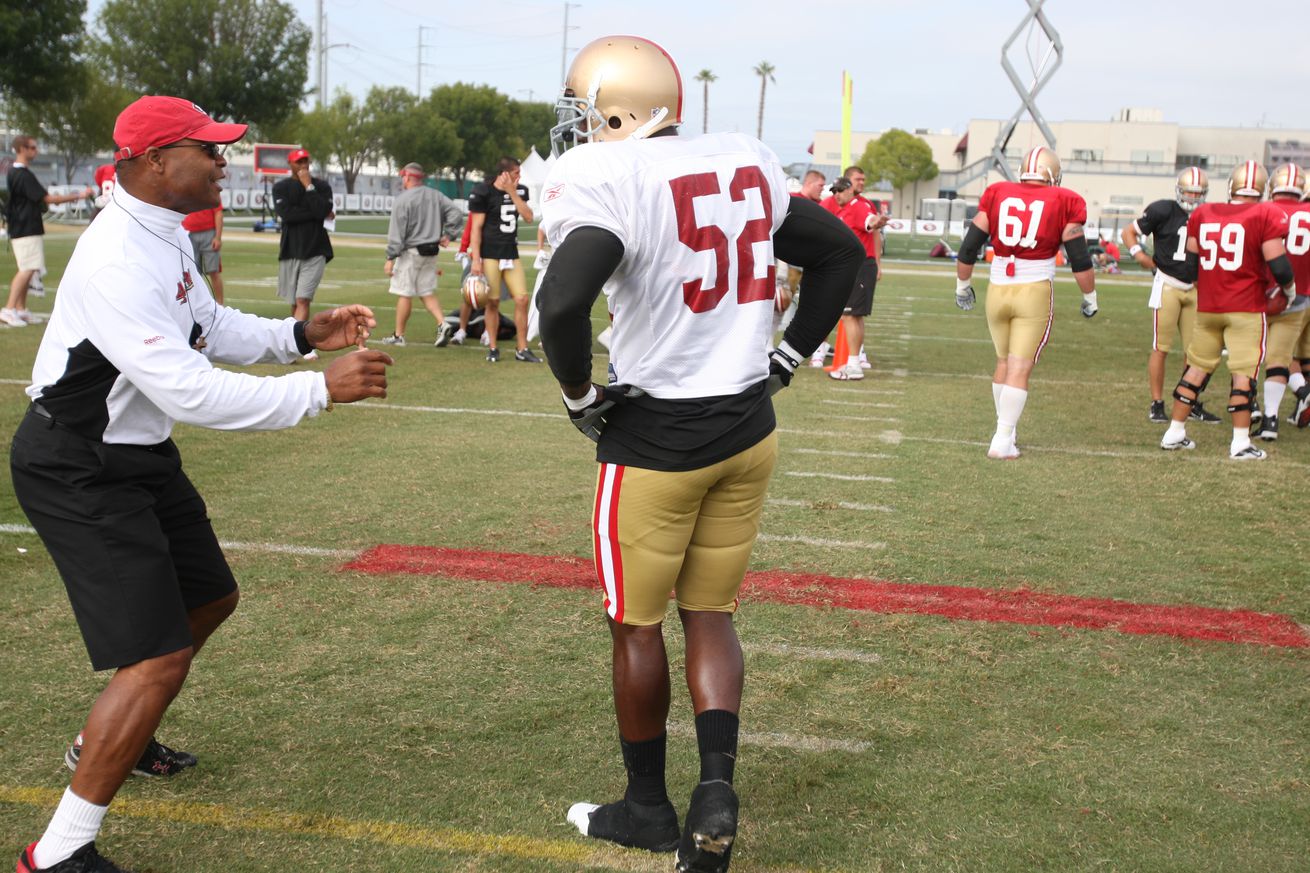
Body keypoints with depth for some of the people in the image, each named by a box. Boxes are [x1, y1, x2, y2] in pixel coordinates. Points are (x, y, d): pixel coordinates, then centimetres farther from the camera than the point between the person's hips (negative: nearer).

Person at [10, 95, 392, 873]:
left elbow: (211, 328, 16)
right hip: (81, 474, -11)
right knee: (157, 659, -13)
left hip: (141, 455, 11)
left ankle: (116, 738, 46)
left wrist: (301, 336, 1)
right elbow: (188, 391, -34)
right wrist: (322, 390, -32)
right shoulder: (117, 262, -29)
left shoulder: (169, 235, 5)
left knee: (209, 600, 25)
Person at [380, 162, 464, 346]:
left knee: (405, 294, 1)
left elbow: (396, 233, -15)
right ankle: (442, 324, -3)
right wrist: (447, 235, 6)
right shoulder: (436, 196, 7)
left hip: (410, 252, -6)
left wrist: (390, 258, -12)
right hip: (431, 252, 6)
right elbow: (456, 214, 3)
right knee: (427, 293, 15)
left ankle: (399, 335, 8)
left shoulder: (402, 200, -12)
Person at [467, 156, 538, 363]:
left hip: (511, 254, 5)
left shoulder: (518, 191, 9)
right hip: (490, 254, -5)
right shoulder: (483, 193, -8)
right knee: (493, 302, -1)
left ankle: (522, 349, 6)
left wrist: (512, 193, -9)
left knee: (522, 299, -1)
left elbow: (528, 216, -3)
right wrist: (475, 259, -13)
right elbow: (476, 228, -8)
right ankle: (492, 348, 11)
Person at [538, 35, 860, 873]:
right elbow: (842, 253, 15)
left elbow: (563, 303, -31)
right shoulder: (747, 164, 6)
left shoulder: (608, 178, -16)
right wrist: (784, 358, 15)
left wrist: (581, 396, -13)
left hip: (656, 439, -6)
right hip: (748, 429, 6)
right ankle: (717, 786, 3)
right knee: (710, 614, 18)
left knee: (637, 624, 12)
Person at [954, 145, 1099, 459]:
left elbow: (968, 249, 4)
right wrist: (1090, 299, 11)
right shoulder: (1062, 203, -3)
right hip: (1035, 292, -3)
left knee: (1004, 362, 20)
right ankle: (1002, 442, -3)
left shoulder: (997, 195, 3)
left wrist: (962, 287, 18)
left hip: (998, 291, 3)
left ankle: (1005, 431, 25)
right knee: (1020, 369, 1)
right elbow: (1080, 260, -2)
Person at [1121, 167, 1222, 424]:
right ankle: (1156, 405, 5)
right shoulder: (1163, 210, -8)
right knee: (1161, 348, -3)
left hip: (1195, 288, 5)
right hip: (1167, 285, -5)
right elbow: (1129, 232, 0)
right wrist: (1139, 254, -16)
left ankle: (1193, 405, 18)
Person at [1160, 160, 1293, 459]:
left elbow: (1191, 263, 13)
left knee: (1197, 367, 13)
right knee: (1244, 373, -1)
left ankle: (1175, 433, 17)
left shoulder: (1203, 214, 5)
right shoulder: (1265, 216, -10)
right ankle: (1240, 442, -1)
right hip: (1246, 308, -4)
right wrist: (1289, 289, 8)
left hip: (1207, 307, 4)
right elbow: (1278, 265, -12)